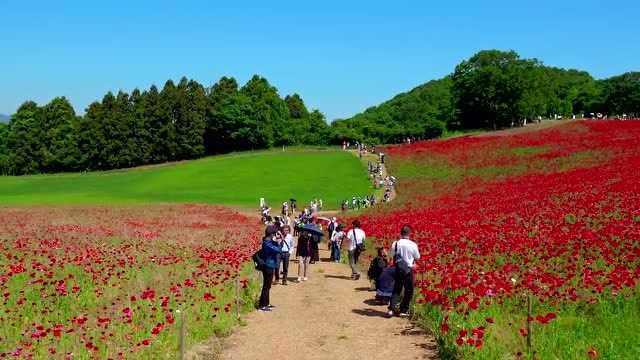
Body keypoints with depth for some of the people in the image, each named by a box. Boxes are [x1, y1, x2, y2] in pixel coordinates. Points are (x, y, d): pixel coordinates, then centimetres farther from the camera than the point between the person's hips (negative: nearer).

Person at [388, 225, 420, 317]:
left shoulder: (395, 244, -4)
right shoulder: (413, 245, -11)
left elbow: (392, 256, 6)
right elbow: (417, 257, 0)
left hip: (398, 269, 3)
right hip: (409, 270, -3)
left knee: (396, 289, 14)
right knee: (409, 290, 10)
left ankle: (392, 308, 3)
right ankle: (403, 310, 13)